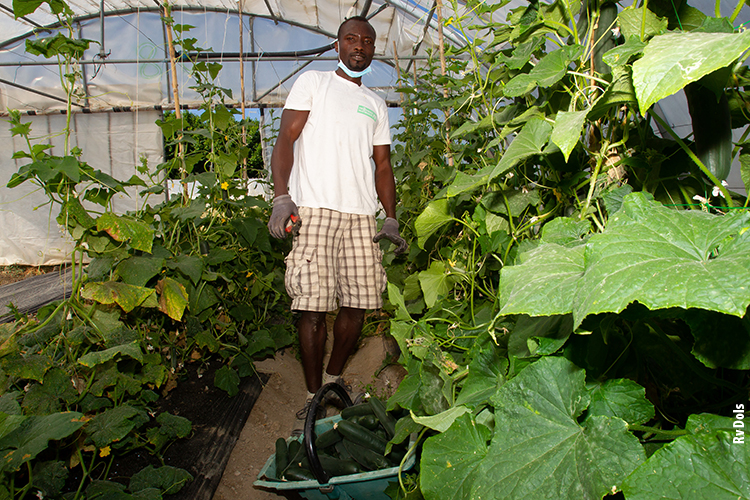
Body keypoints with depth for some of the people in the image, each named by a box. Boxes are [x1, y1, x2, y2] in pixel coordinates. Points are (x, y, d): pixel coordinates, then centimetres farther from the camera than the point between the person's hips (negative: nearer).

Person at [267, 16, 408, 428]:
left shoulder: (376, 104, 24)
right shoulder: (312, 82, 12)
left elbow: (382, 165, 20)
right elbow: (286, 138, 1)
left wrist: (391, 219, 8)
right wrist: (281, 197, -13)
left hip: (361, 215, 4)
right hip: (313, 209, -4)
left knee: (358, 303, 1)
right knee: (313, 307, -7)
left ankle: (334, 379, 23)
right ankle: (314, 395, 8)